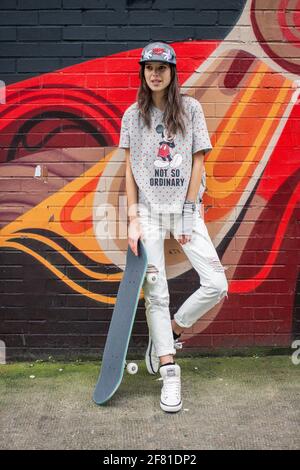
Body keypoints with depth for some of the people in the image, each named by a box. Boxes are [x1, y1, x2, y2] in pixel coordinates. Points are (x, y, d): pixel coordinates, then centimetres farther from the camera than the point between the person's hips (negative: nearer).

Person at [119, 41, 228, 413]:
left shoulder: (190, 108, 5)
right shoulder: (133, 115, 8)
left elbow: (198, 162, 1)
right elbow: (129, 169, 5)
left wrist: (188, 212, -6)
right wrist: (133, 218, -4)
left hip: (185, 208, 0)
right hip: (149, 210, 0)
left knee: (216, 285, -9)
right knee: (155, 293, -2)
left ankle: (171, 331, 17)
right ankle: (169, 372, 10)